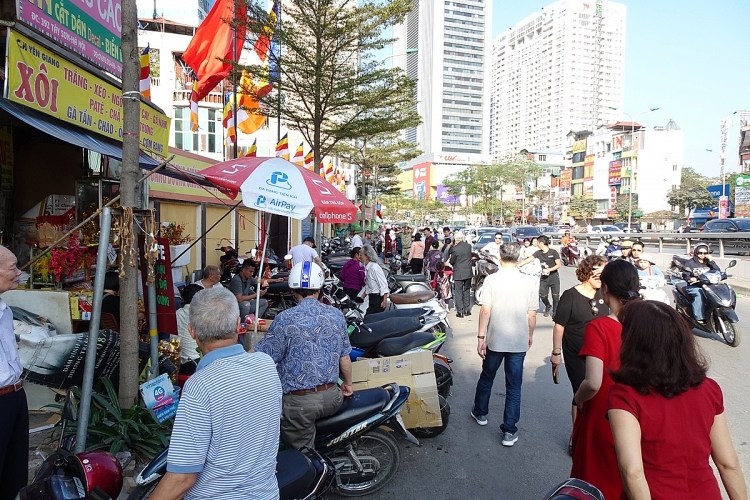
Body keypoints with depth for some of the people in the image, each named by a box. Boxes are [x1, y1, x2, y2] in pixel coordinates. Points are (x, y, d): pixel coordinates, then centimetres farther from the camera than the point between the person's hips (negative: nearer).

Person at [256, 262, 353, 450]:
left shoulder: (285, 319, -15)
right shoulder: (336, 315, -1)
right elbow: (344, 357, 6)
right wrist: (348, 383, 23)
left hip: (298, 401, -4)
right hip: (331, 398, 4)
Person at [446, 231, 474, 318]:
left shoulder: (454, 248, -17)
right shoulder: (469, 246, -3)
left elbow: (451, 261, -7)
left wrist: (449, 261, 14)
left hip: (458, 273, -5)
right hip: (468, 272, 5)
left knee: (459, 293, 4)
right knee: (467, 292, 16)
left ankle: (460, 312, 7)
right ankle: (467, 310, 23)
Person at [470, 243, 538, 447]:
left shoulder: (491, 280, -10)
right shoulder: (528, 282, -5)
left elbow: (485, 310, -14)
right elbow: (531, 314, 0)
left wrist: (481, 336, -8)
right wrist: (530, 335, 15)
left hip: (495, 340, 0)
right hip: (519, 341, 1)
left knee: (487, 377, 21)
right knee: (514, 386, 9)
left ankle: (481, 412, 40)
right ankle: (509, 431, 12)